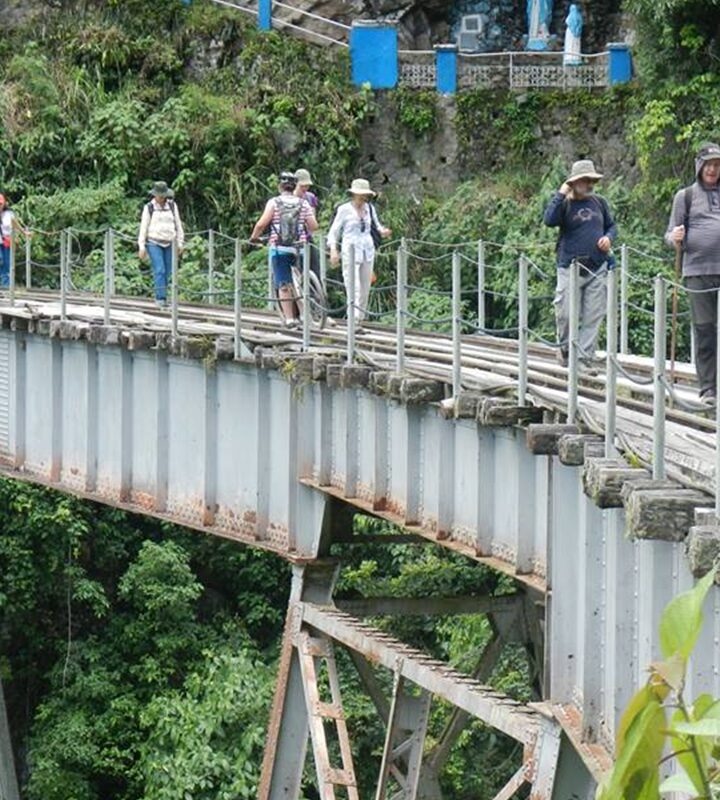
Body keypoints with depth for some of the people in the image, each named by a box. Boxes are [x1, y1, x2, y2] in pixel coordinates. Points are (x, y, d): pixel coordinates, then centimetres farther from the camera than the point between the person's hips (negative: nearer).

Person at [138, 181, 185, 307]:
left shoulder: (172, 205, 4)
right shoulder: (149, 207, -3)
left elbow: (178, 225, 9)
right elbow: (143, 227, -2)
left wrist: (180, 243, 5)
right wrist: (141, 247, -6)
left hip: (169, 244, 3)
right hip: (154, 243, -3)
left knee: (167, 272, 3)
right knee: (159, 270, -15)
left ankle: (159, 295, 17)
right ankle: (161, 298, -18)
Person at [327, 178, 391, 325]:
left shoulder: (369, 208, 9)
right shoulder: (344, 210, -4)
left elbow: (376, 224, 24)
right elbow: (334, 231, -1)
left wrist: (382, 231, 1)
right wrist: (333, 250, -14)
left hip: (368, 252, 5)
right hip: (350, 252, -5)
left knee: (365, 289, 6)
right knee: (353, 288, -14)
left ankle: (360, 318, 15)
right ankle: (353, 321, -20)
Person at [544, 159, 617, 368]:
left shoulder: (599, 202, 10)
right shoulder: (565, 204, -1)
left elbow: (611, 225, 21)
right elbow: (549, 220, -20)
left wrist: (609, 237, -1)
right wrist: (560, 195, -17)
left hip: (597, 269, 3)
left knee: (592, 316, 1)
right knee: (566, 314, -5)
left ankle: (585, 357, 7)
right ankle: (565, 348, 21)